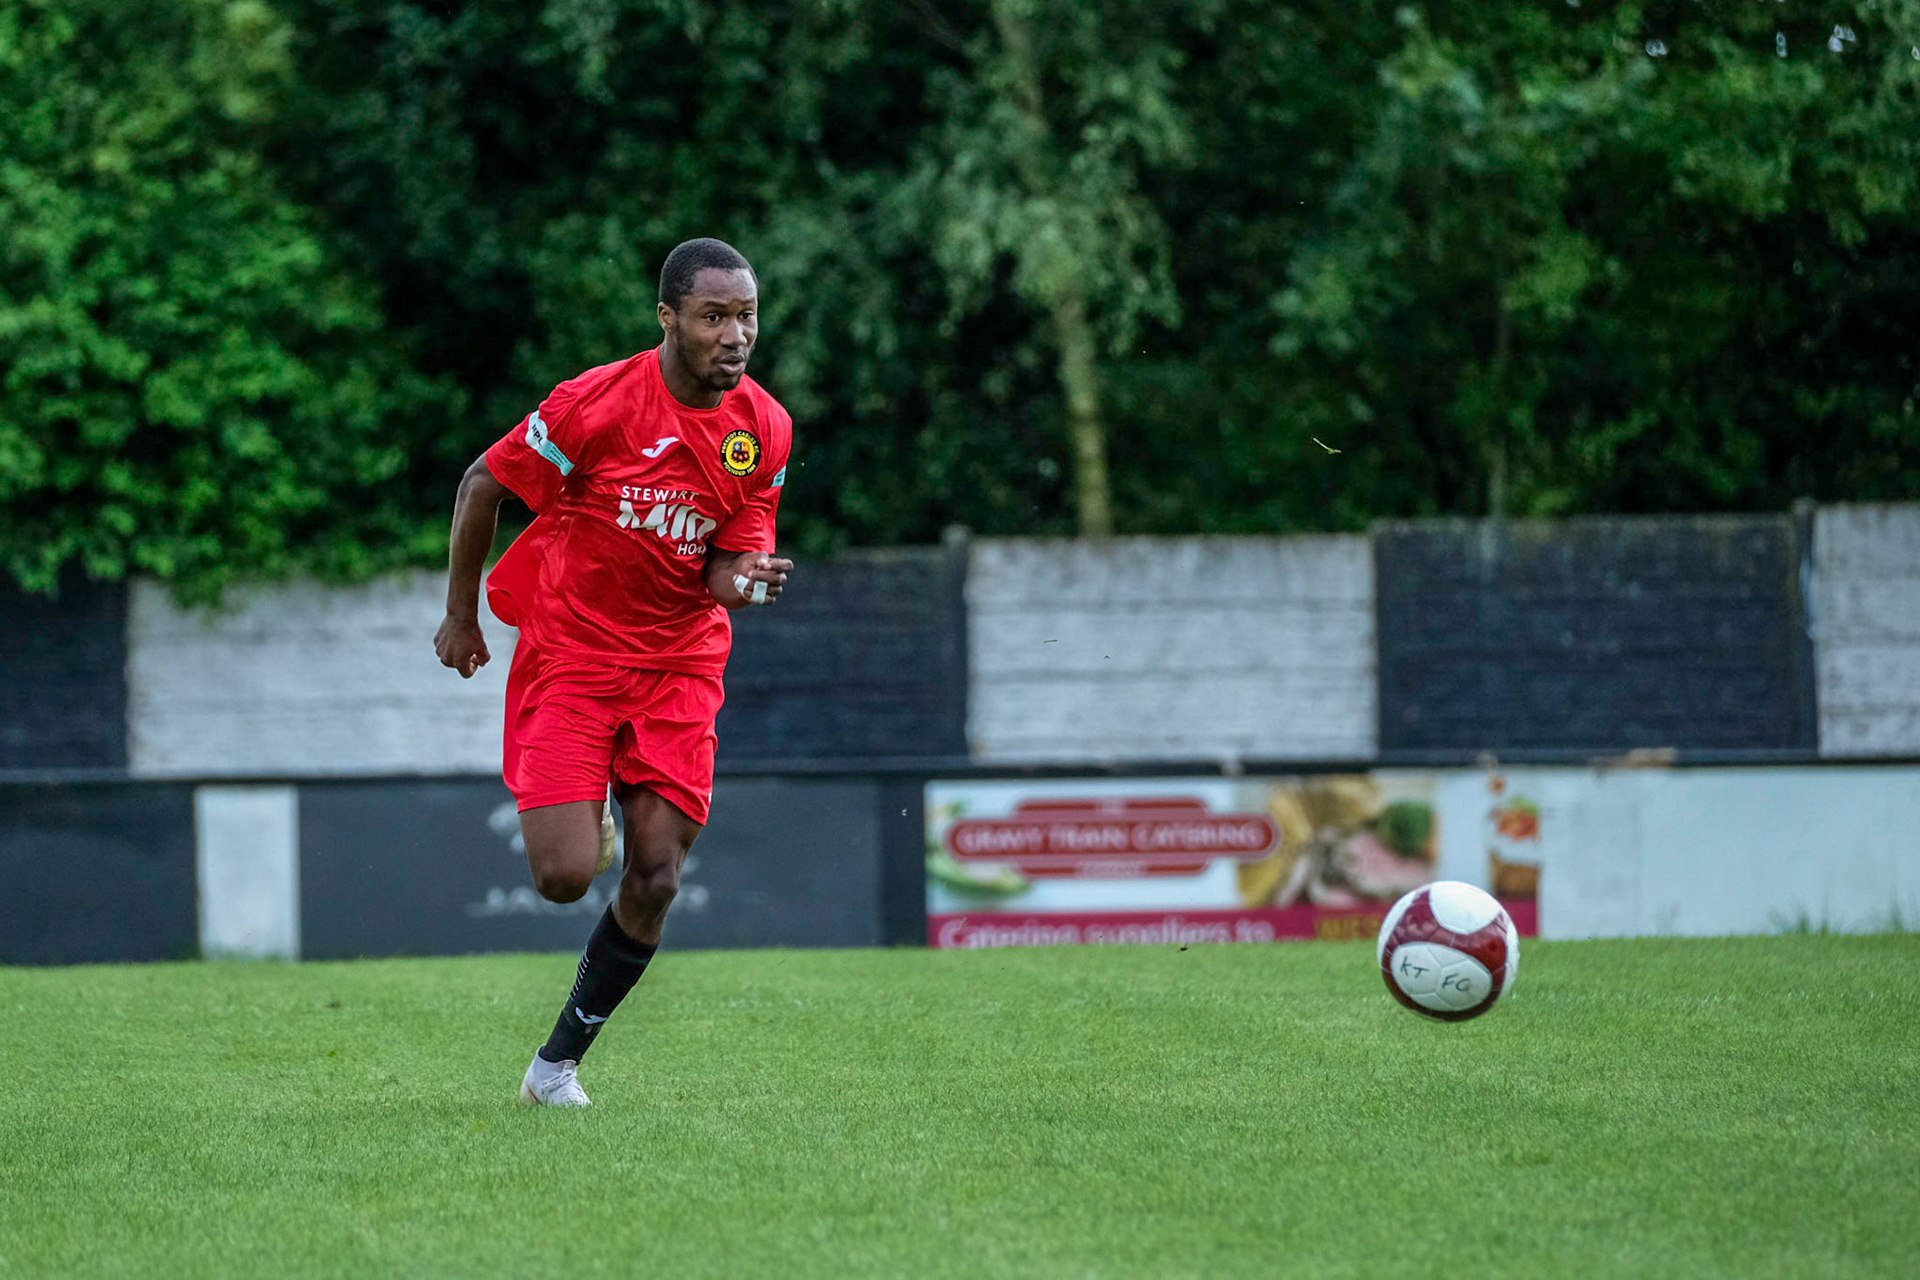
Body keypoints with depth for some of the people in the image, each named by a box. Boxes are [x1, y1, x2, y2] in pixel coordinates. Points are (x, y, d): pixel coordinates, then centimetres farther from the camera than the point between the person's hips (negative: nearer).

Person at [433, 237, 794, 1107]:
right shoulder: (596, 404, -18)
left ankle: (558, 1064, 13)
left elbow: (723, 569, 1)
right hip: (568, 650, -4)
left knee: (655, 882, -5)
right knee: (566, 876, -14)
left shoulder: (764, 431, -4)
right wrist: (460, 614, 2)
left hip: (678, 663, 4)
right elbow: (483, 485, -5)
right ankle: (577, 818, 25)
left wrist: (745, 578, -23)